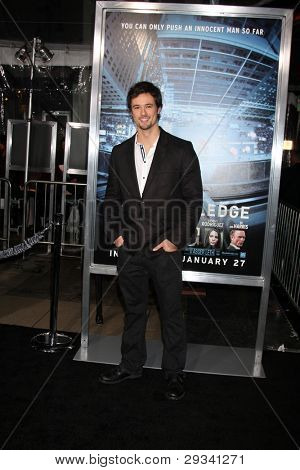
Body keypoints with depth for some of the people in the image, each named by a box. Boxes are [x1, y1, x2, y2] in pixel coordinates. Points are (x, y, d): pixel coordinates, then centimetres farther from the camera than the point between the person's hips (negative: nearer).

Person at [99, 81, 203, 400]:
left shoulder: (181, 150, -2)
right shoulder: (120, 153, 10)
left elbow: (193, 200, -4)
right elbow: (111, 199, 15)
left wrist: (176, 240, -11)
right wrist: (115, 233, 2)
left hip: (165, 248, -3)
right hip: (129, 248, 4)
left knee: (171, 313, 7)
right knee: (133, 310, 16)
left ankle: (174, 372, 24)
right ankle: (131, 365, 33)